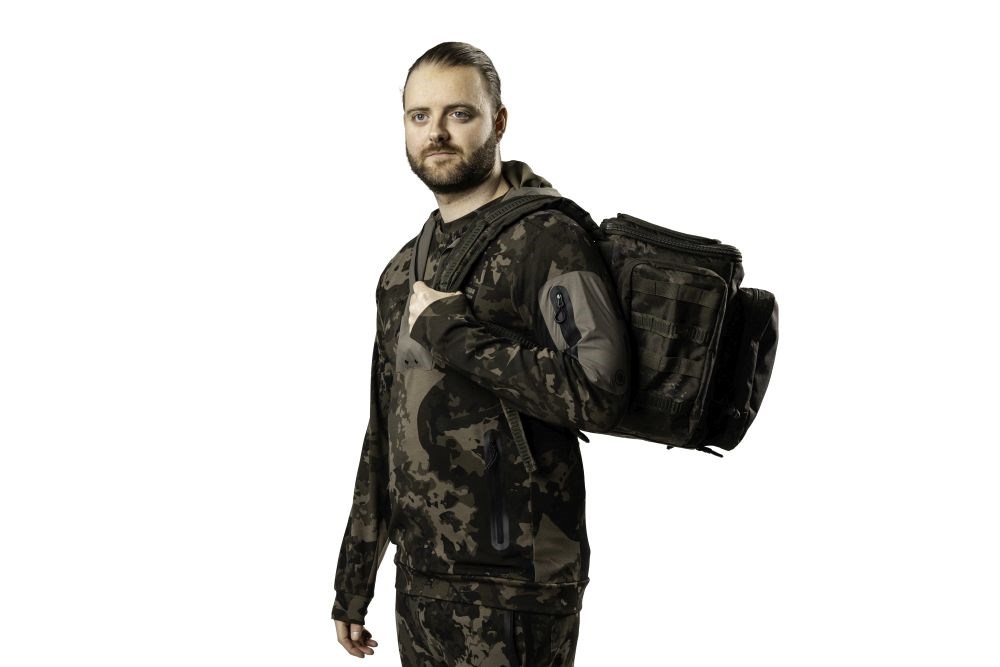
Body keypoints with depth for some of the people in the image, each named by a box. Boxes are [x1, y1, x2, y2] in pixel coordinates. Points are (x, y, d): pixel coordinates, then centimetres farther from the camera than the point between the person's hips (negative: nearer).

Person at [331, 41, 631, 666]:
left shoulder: (545, 238, -10)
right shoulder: (407, 267, 14)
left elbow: (600, 394, -24)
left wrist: (455, 335, -20)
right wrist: (354, 581, 17)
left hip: (506, 590, -7)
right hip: (420, 578, 7)